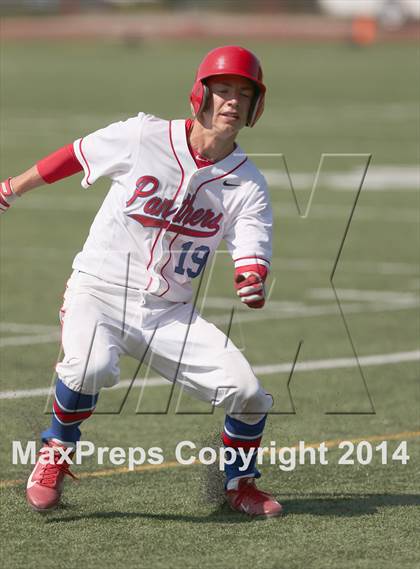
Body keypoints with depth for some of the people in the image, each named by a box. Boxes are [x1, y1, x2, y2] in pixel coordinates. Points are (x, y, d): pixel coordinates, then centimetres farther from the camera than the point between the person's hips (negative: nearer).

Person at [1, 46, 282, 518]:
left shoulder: (247, 184, -4)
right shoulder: (141, 138, -11)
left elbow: (253, 253, -13)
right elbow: (75, 156, 4)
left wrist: (252, 284, -37)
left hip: (169, 312, 3)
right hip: (99, 290, -3)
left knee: (247, 392, -11)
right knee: (91, 366, -35)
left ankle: (240, 485, 19)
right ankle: (53, 459, -5)